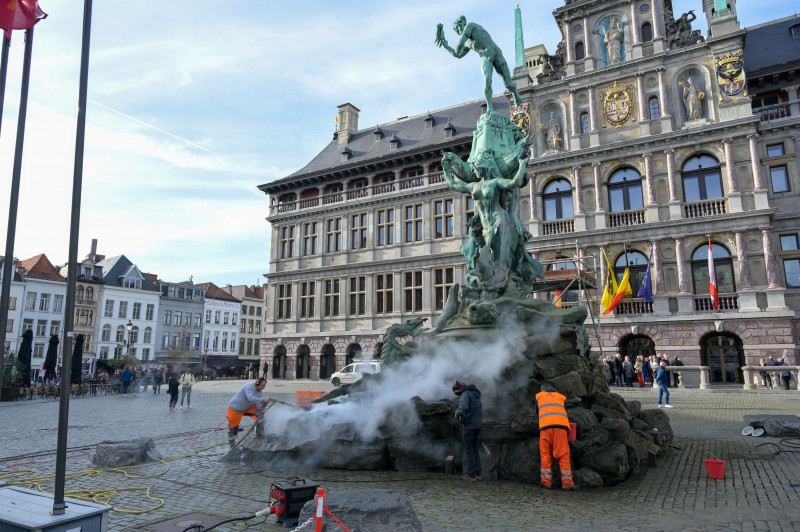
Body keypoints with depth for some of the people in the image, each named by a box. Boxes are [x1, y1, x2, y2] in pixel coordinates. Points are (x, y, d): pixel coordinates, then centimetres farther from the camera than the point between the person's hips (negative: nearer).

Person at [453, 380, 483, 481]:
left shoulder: (465, 394, -17)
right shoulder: (475, 393, 12)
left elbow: (463, 408, -34)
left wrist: (457, 413, -15)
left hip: (469, 425, -8)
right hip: (478, 424, 8)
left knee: (469, 450, 2)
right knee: (475, 448, 16)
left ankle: (471, 475, 8)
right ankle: (478, 473, 18)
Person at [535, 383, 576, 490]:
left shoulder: (538, 395, 26)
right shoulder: (561, 397, 28)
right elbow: (566, 414, 25)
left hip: (545, 425, -1)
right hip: (561, 425, 1)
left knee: (545, 455, 4)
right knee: (563, 455, 1)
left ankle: (546, 482, 2)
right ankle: (567, 483, 0)